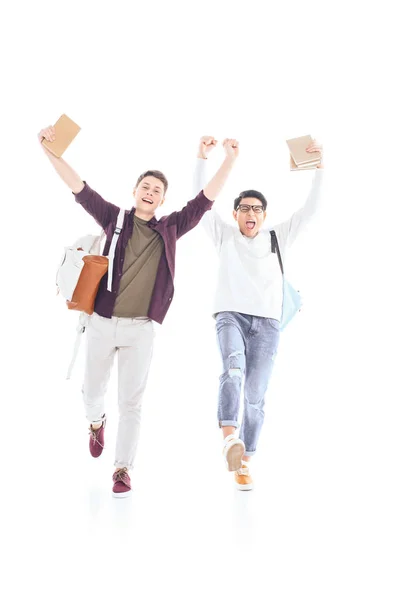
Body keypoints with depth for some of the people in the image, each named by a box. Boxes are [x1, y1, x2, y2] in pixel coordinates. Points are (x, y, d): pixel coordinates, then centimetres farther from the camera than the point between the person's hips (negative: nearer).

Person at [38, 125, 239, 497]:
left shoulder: (170, 228, 5)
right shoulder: (116, 218, 4)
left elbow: (205, 200, 2)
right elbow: (79, 188, -1)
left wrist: (230, 159, -3)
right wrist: (49, 148, -10)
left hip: (140, 329, 0)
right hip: (102, 323, 1)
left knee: (131, 402, 2)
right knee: (92, 391, 16)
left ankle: (122, 469, 12)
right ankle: (96, 422, 50)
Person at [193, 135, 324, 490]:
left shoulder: (278, 238, 15)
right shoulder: (224, 235, 13)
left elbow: (310, 209, 9)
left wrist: (319, 168, 1)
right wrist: (202, 158, -3)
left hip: (267, 321, 1)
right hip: (230, 314, -1)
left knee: (255, 396, -1)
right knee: (233, 369, -31)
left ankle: (244, 463, 7)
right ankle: (230, 438, -42)